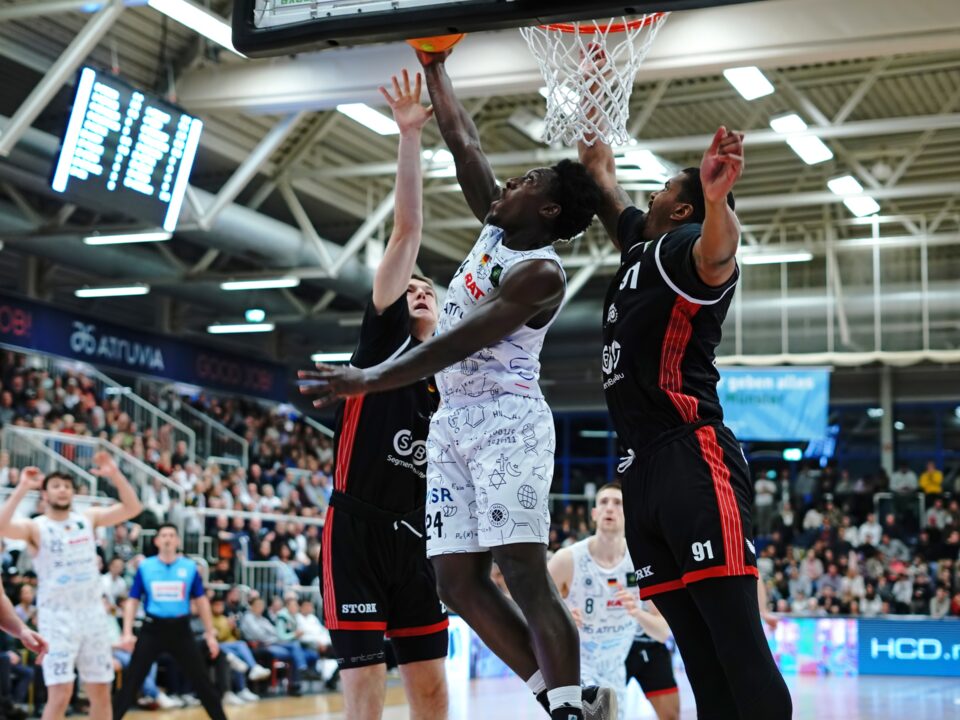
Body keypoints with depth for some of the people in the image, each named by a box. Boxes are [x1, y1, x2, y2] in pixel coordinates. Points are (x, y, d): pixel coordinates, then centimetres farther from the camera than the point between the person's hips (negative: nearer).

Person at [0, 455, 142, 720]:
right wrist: (22, 488, -28)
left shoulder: (88, 518, 7)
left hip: (92, 613, 4)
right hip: (57, 616, -4)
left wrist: (115, 475, -12)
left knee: (101, 691, 9)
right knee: (60, 692, -12)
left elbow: (132, 509, 0)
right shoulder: (35, 527, -5)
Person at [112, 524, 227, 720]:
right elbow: (132, 601, 3)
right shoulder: (144, 567, 0)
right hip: (152, 628, -1)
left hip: (180, 629, 1)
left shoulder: (190, 567, 1)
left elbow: (201, 601, 8)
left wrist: (210, 634, 6)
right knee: (132, 680, -3)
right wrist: (127, 633, -7)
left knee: (201, 679, 3)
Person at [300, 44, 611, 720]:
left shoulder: (541, 272, -13)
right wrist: (435, 70, 22)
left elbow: (463, 343, -20)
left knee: (525, 573, -17)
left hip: (507, 417, -9)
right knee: (458, 581, 2)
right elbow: (465, 146, 21)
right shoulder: (496, 230, 12)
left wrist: (371, 380, -24)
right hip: (453, 423, 9)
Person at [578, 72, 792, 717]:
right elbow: (612, 201, 44)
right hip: (644, 470, 9)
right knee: (701, 657, 6)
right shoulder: (640, 249, 22)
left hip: (693, 460, -9)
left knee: (739, 648, -15)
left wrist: (716, 200, -49)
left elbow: (716, 255, -29)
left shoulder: (686, 246, -3)